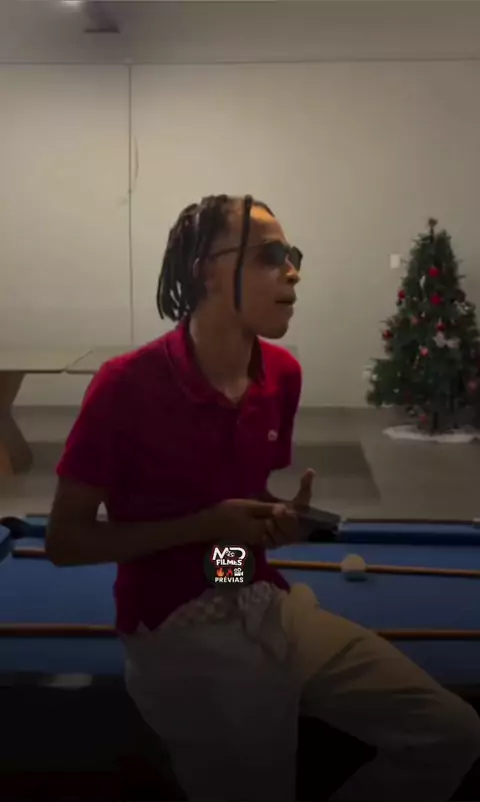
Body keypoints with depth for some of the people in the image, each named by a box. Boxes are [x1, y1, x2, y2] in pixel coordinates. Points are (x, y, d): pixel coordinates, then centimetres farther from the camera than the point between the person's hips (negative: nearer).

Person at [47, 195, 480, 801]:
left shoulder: (283, 374, 2)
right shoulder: (127, 386, -17)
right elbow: (64, 541, -12)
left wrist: (282, 519, -6)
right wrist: (207, 525, -20)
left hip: (271, 606, 6)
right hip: (178, 633, -6)